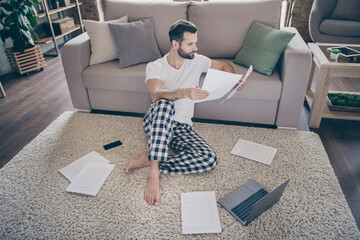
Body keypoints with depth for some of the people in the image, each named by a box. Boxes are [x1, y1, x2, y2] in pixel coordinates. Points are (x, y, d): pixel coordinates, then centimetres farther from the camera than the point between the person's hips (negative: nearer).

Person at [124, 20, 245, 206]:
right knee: (165, 104, -40)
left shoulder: (197, 61, 5)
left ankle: (150, 159, -19)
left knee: (210, 159, -25)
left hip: (182, 127, 3)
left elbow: (225, 66, 20)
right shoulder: (154, 67, -5)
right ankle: (154, 174, -38)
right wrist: (185, 92, -43)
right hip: (156, 123, -2)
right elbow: (156, 96, -25)